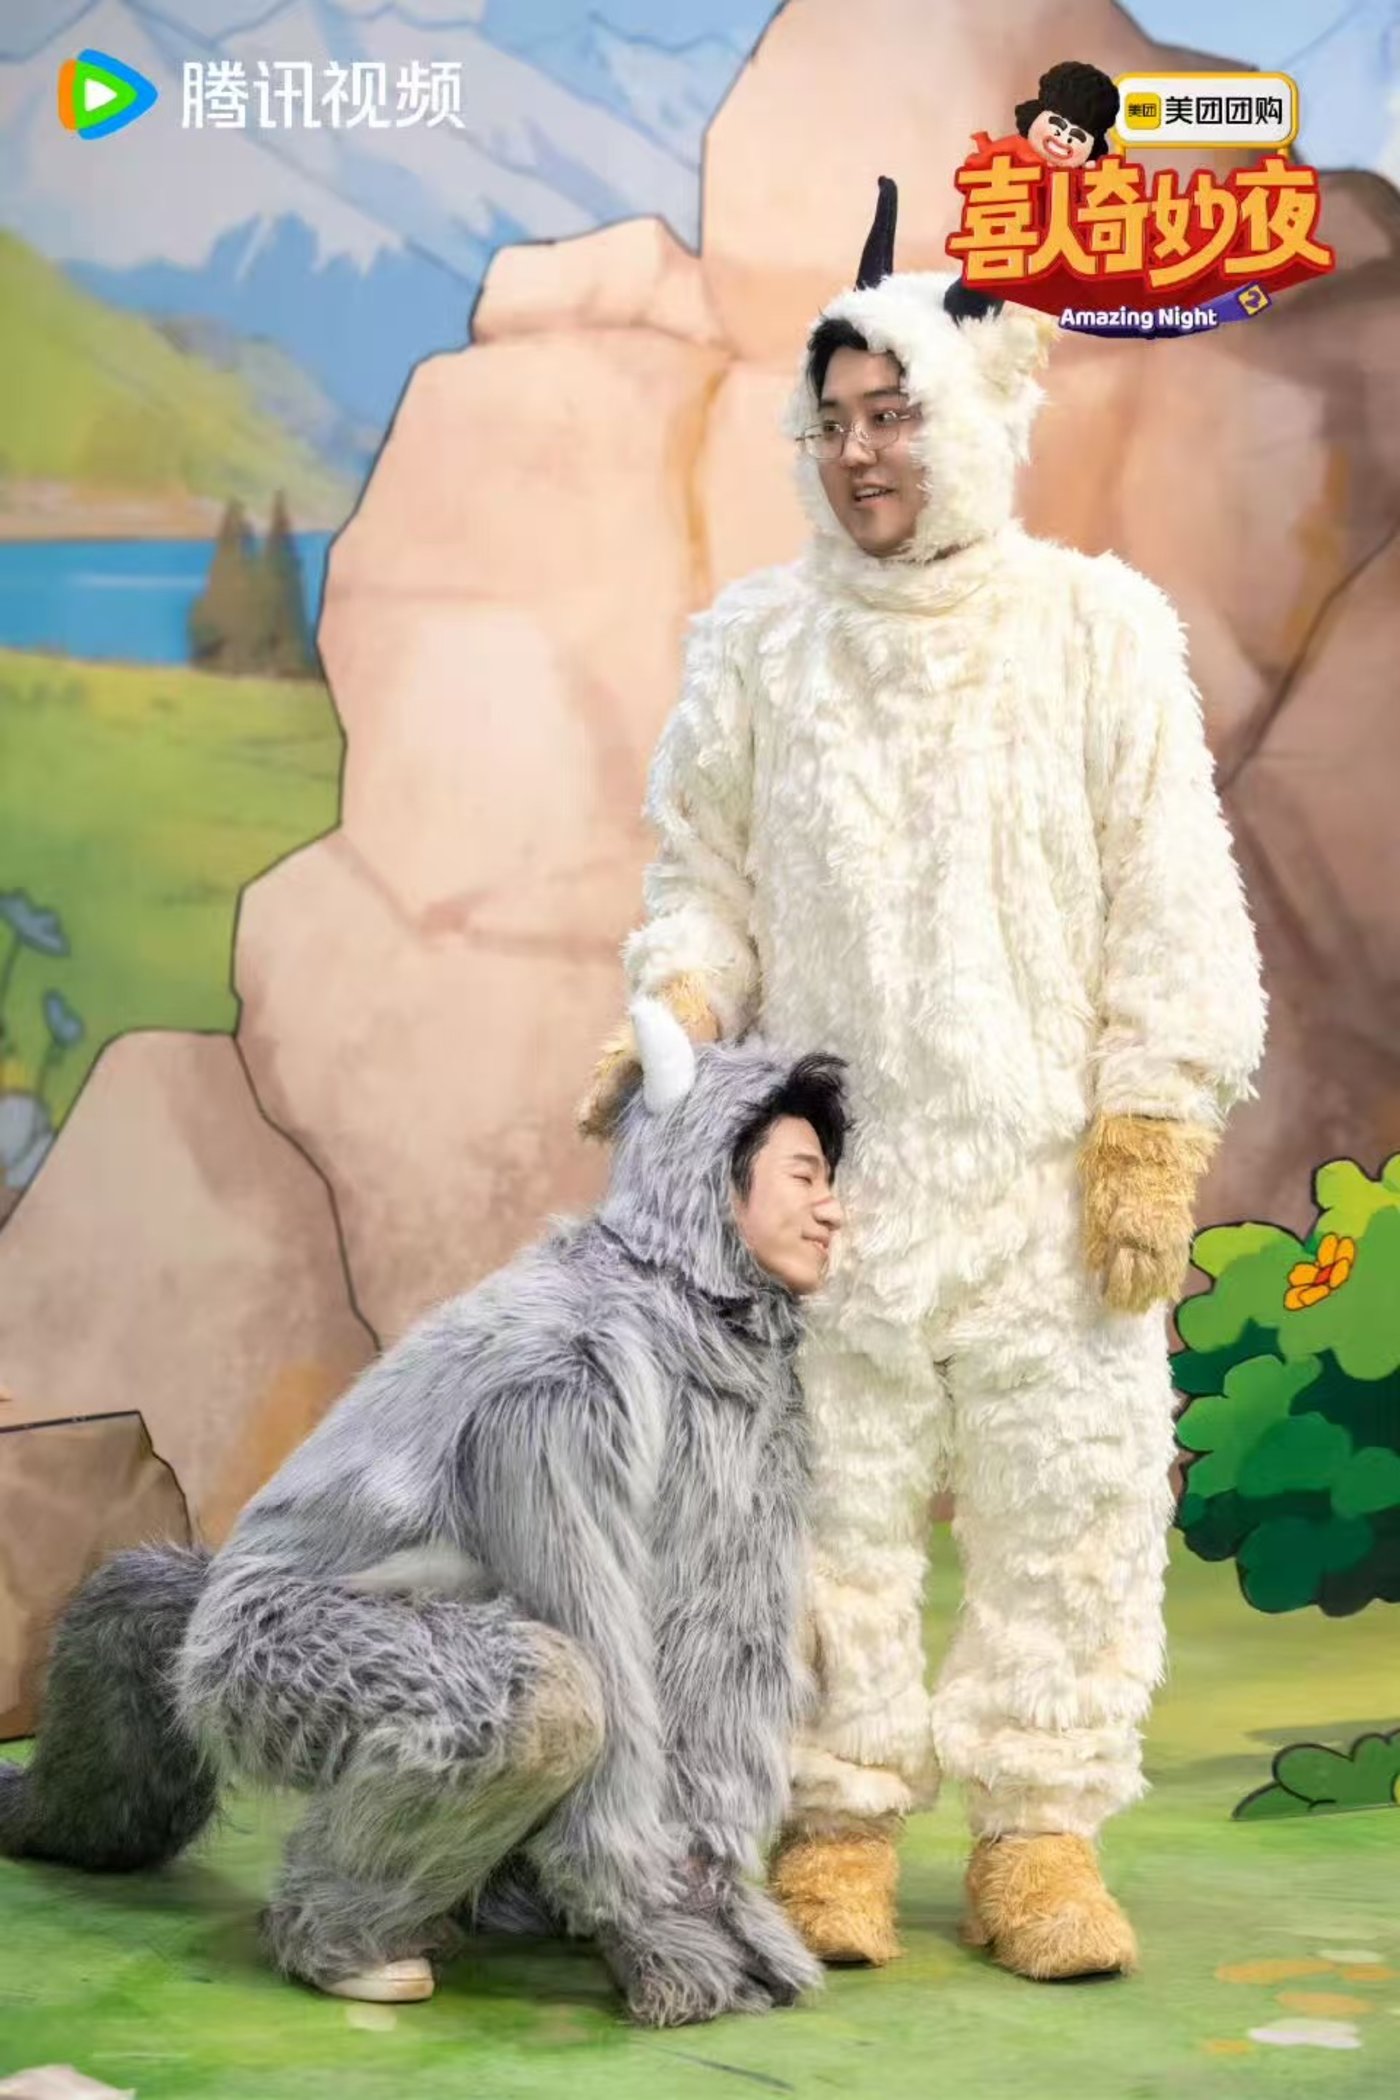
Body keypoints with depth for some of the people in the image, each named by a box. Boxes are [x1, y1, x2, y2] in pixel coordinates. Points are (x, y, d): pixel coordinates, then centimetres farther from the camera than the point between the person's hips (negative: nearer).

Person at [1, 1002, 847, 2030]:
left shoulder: (746, 1360, -2)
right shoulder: (578, 1356, -28)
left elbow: (732, 1629, -4)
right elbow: (588, 1635, -27)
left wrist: (714, 1864, -11)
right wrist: (640, 1913, -21)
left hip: (439, 1639, 9)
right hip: (299, 1641, -9)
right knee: (542, 1697, -36)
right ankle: (343, 1905, -9)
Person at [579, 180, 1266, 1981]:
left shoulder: (1099, 629, 1)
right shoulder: (756, 645, 5)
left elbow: (1169, 902, 1)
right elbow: (702, 874, 12)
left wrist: (1152, 1130, -5)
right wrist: (676, 1010, -8)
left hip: (1050, 1173, -1)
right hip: (832, 1171, 1)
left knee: (1068, 1503, 4)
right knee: (834, 1506, 6)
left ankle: (1042, 1830, 18)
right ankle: (839, 1819, 20)